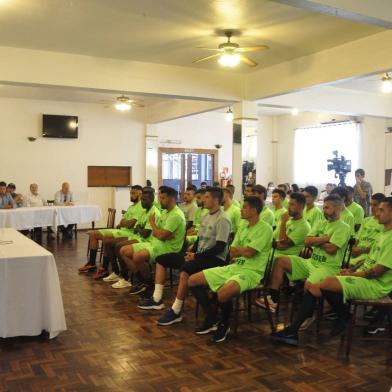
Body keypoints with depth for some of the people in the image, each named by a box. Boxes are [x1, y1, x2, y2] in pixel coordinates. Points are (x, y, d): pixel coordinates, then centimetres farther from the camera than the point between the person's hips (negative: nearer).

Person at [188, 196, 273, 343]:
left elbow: (249, 252, -19)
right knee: (192, 281, 2)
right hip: (233, 267, 8)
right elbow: (232, 253, 11)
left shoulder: (265, 229, -11)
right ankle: (211, 319, 14)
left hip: (251, 272, -8)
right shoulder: (243, 225, 13)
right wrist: (243, 251, -9)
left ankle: (224, 325, -6)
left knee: (223, 293, -38)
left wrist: (237, 249, -1)